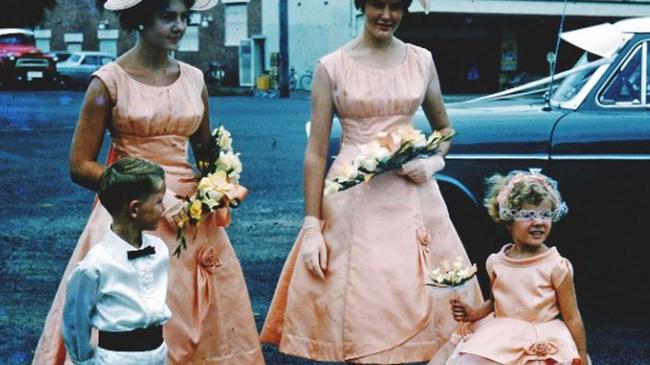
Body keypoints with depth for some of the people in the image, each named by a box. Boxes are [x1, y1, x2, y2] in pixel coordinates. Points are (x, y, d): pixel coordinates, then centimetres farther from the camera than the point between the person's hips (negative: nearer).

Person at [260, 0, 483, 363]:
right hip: (352, 197, -2)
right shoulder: (332, 67, -1)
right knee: (353, 312, 0)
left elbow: (444, 129, 20)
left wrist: (432, 162, -2)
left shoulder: (422, 61, 7)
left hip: (411, 197, 3)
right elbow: (316, 152, -3)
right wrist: (312, 228, -8)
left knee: (412, 302, 3)